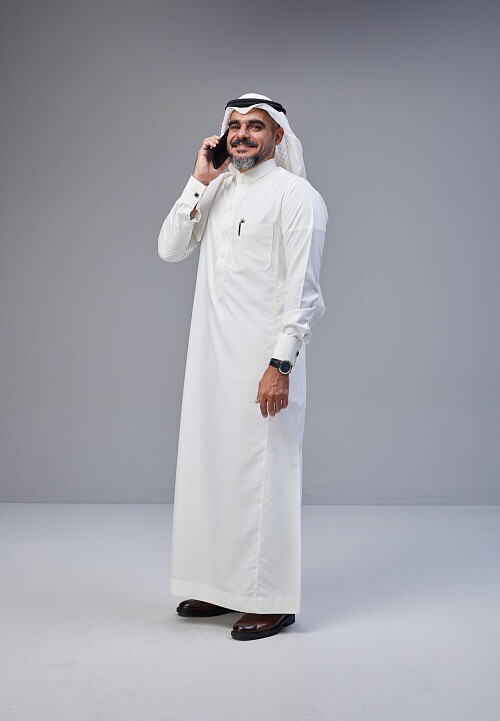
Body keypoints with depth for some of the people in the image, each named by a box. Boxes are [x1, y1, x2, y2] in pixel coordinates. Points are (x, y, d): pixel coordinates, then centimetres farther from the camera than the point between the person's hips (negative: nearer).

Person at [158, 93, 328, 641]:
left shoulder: (295, 195, -5)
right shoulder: (218, 192, 17)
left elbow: (302, 288, -11)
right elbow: (170, 248, 8)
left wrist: (281, 365, -18)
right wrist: (199, 181, 1)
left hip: (263, 360, -7)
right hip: (212, 358, 7)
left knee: (261, 471, -4)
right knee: (210, 465, 11)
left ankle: (272, 600, 6)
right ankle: (223, 587, 24)